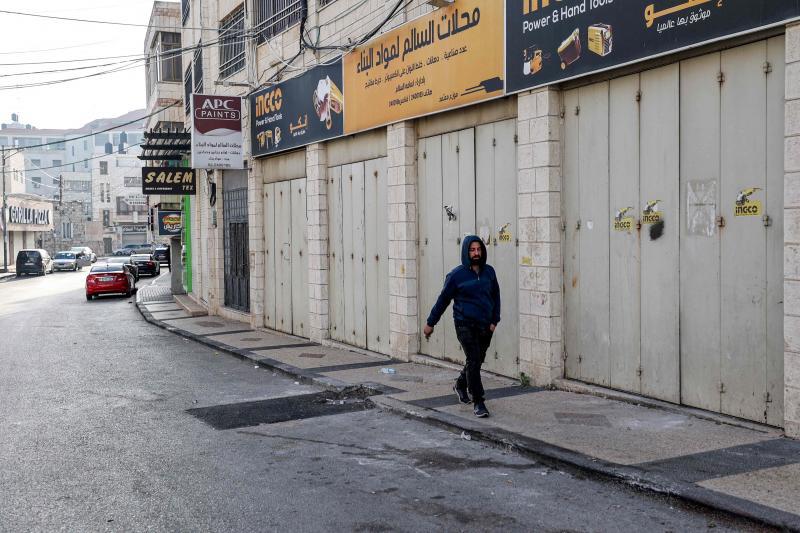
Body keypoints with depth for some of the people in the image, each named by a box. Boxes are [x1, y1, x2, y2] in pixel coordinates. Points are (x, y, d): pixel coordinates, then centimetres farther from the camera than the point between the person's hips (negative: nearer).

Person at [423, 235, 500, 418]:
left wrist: (494, 321, 6)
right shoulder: (457, 274, -5)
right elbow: (443, 299, 2)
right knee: (474, 361, -11)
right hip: (465, 325, -4)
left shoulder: (489, 272, 5)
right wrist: (430, 323, 5)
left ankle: (460, 385, 41)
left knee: (478, 361, 14)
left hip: (485, 326, 4)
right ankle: (478, 402, -3)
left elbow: (496, 297, 15)